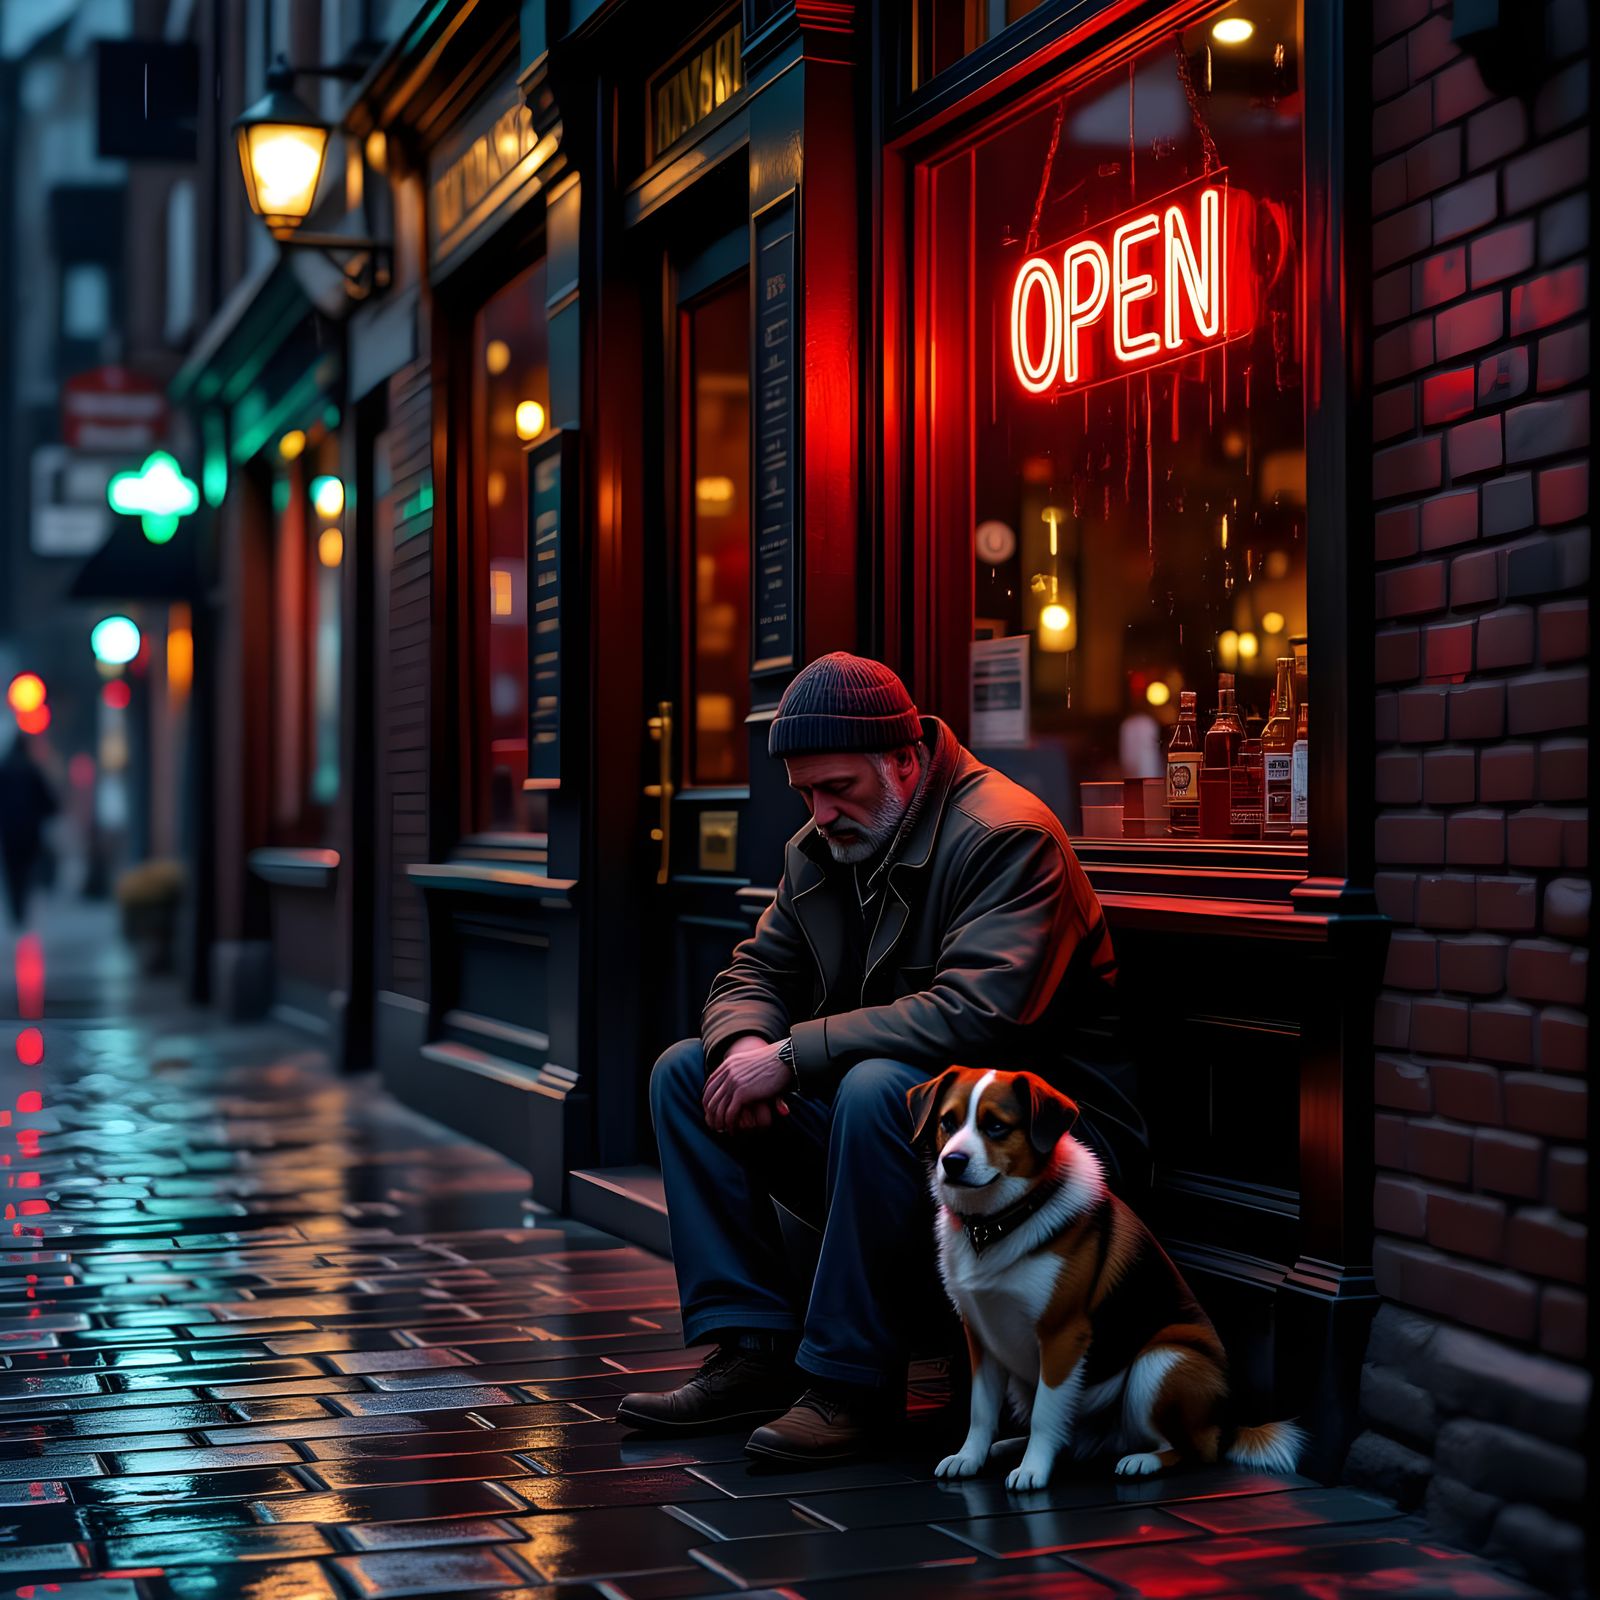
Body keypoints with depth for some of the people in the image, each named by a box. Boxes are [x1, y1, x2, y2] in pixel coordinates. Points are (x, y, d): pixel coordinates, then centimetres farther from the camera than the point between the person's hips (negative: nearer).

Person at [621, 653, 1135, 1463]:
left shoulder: (1007, 835, -18)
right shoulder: (816, 848, 8)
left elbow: (979, 1015, -30)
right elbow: (753, 973, 13)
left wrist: (793, 1055, -27)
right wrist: (742, 1043, -15)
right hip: (856, 1106, 8)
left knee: (877, 1088, -37)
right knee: (684, 1071, -2)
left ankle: (851, 1381, -24)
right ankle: (754, 1350, -7)